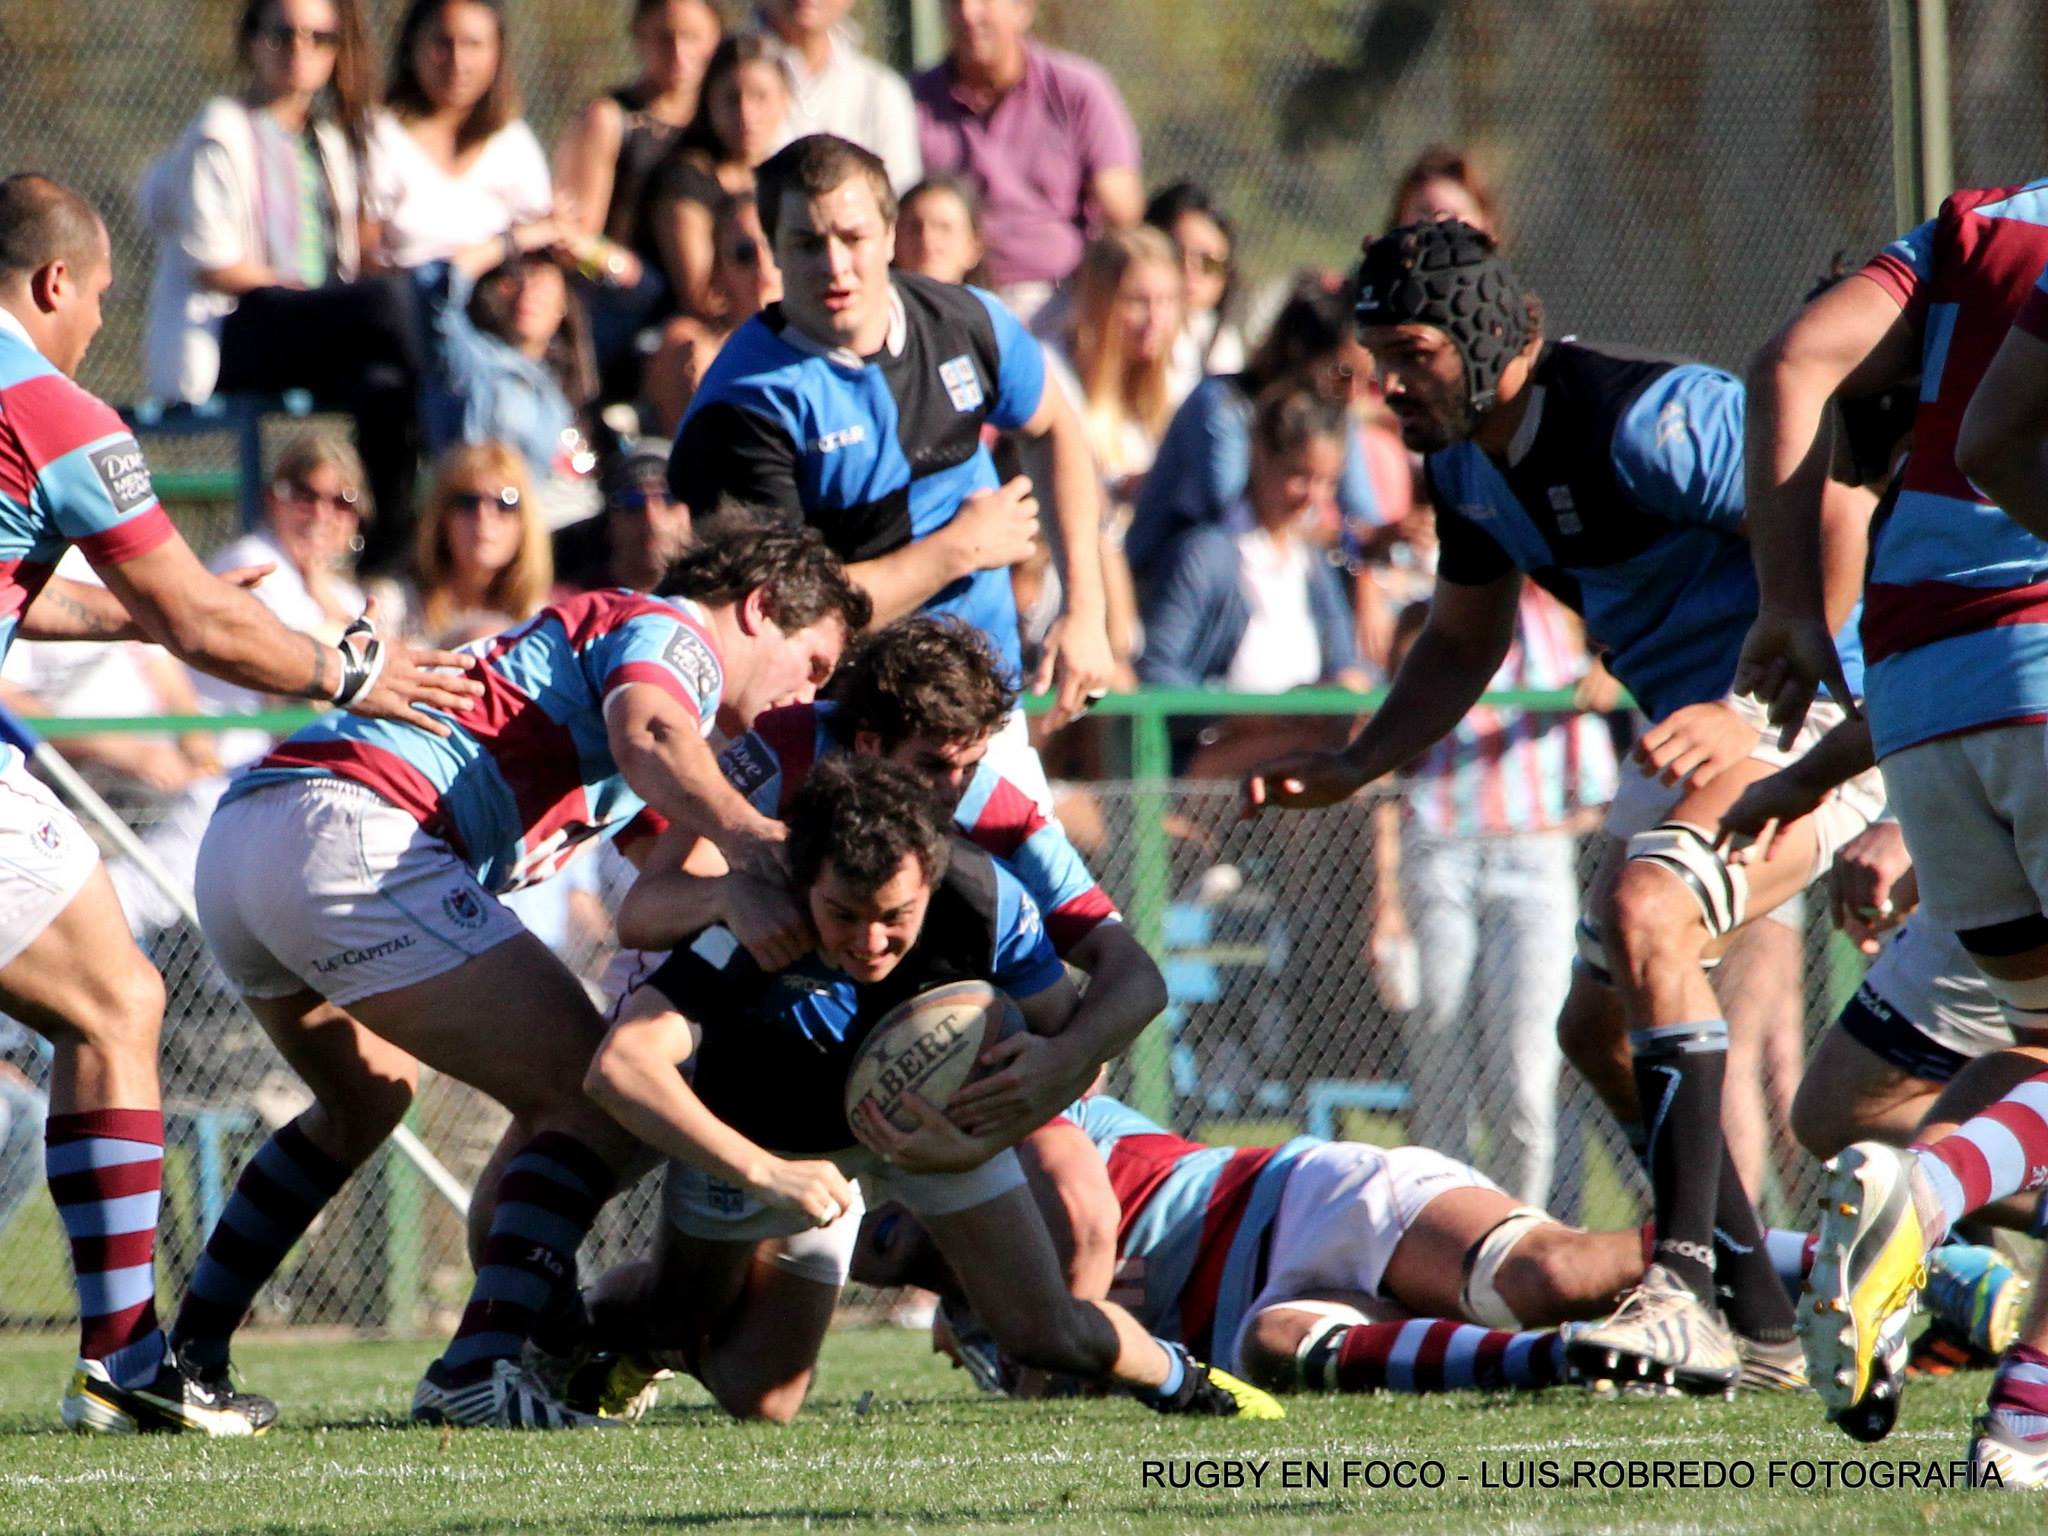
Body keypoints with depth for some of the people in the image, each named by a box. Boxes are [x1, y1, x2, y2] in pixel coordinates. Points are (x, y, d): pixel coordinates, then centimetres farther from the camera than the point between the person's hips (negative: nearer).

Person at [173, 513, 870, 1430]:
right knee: (595, 1096, -10)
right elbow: (648, 735, -20)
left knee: (365, 1098, 35)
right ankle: (478, 1371, -24)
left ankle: (184, 1355, 35)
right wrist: (741, 833, -39)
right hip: (357, 830, -10)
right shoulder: (672, 632, 6)